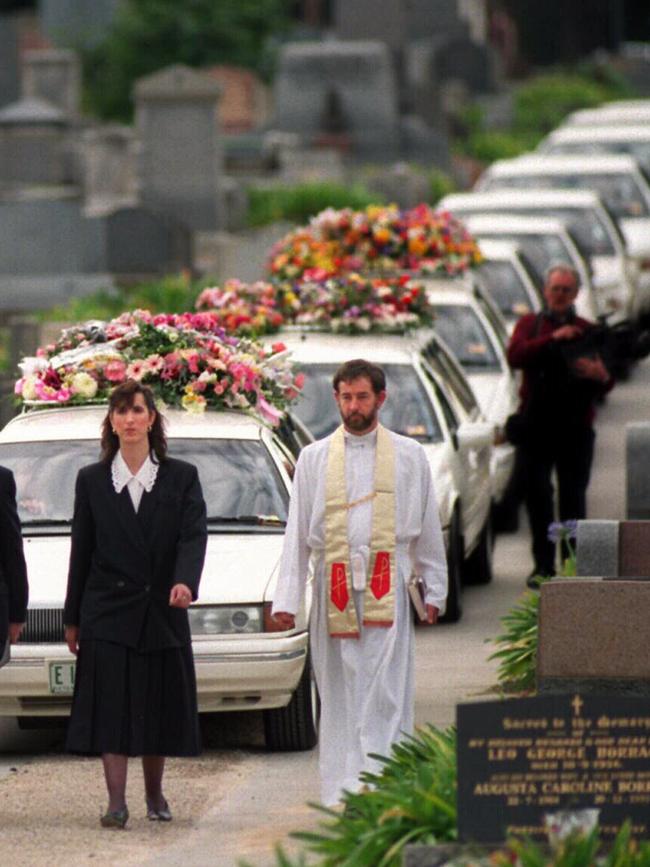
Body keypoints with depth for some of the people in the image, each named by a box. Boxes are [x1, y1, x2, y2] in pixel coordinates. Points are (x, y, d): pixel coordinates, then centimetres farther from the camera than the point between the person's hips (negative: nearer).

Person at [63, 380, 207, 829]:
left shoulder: (181, 477, 3)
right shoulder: (92, 480, 5)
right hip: (108, 611, 0)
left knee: (159, 704, 7)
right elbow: (82, 551, 7)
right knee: (111, 706, -7)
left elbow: (193, 535, -9)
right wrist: (72, 617, 7)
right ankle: (116, 801, -9)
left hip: (162, 610, 0)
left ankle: (154, 791, 23)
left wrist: (185, 582, -28)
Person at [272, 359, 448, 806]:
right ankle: (341, 793, 5)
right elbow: (297, 534, 11)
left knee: (387, 692, -9)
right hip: (333, 586, 1)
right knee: (339, 697, 2)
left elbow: (428, 528, 14)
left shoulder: (409, 455, 10)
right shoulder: (314, 458, 12)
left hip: (387, 588, -1)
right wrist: (287, 598, 4)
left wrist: (435, 589, 9)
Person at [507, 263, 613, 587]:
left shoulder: (587, 332, 12)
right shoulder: (530, 324, 12)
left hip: (576, 426, 0)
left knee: (573, 498, -2)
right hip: (536, 424, 0)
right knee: (537, 495, -2)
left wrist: (601, 376, -18)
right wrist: (552, 339, -20)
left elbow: (605, 386, 7)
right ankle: (543, 564, 5)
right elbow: (515, 356, -9)